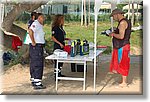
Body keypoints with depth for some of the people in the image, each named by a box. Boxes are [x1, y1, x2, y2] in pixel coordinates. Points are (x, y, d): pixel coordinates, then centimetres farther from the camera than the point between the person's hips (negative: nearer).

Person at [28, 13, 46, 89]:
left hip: (39, 47, 11)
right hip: (36, 47, -11)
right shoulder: (36, 23, -13)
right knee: (38, 65, -11)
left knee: (34, 65, 15)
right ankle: (37, 84, -10)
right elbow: (30, 30, -30)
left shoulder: (40, 25, 20)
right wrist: (33, 42, -26)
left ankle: (33, 81, 24)